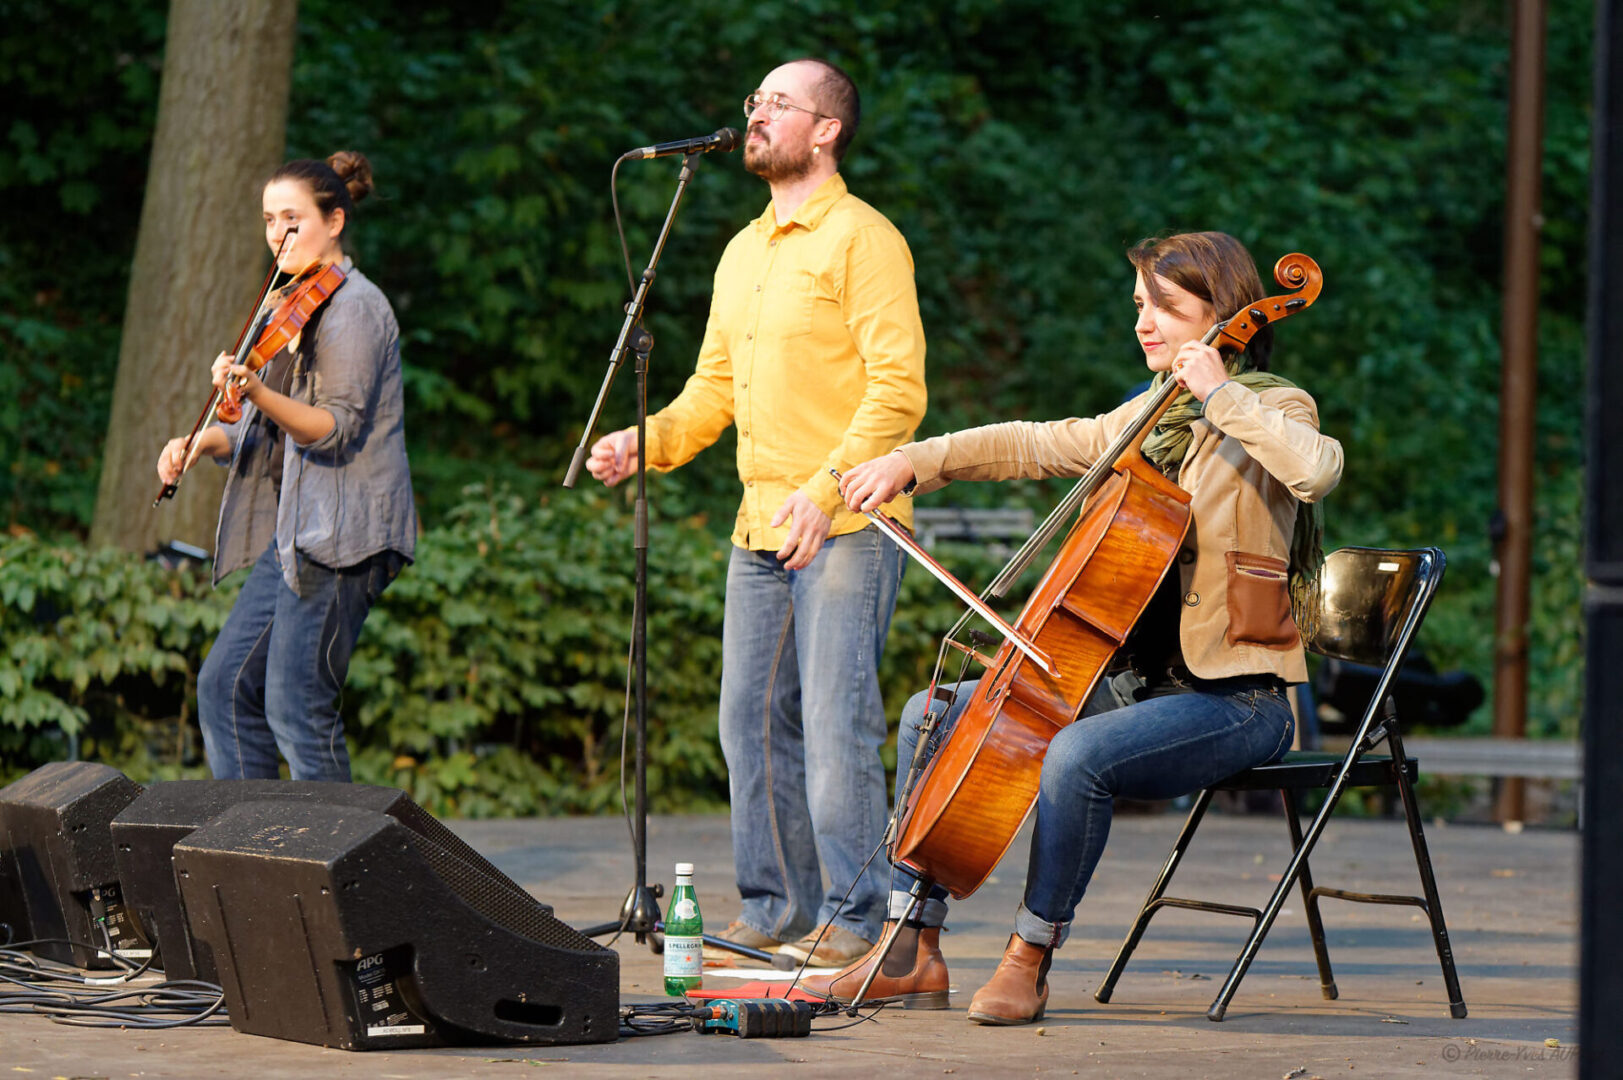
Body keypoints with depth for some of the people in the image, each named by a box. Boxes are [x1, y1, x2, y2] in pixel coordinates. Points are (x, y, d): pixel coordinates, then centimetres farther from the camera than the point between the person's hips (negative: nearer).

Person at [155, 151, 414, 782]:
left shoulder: (354, 307, -10)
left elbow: (335, 429, -19)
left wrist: (255, 392, -34)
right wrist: (203, 443, 0)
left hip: (340, 538, -9)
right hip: (295, 530, 10)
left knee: (296, 706, -11)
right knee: (225, 685, 6)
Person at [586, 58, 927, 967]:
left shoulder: (862, 239, -6)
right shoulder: (744, 253, 20)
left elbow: (899, 389, -14)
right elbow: (714, 390, 24)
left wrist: (826, 490, -23)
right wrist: (649, 440, 5)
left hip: (846, 526, -8)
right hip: (761, 527, 8)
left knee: (837, 724, -9)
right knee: (754, 722, 9)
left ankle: (856, 919, -4)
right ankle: (777, 912, 17)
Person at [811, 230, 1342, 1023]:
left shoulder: (1271, 409, -8)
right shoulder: (1152, 418, 16)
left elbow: (1316, 469, -32)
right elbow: (1038, 446, 20)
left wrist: (1220, 394, -25)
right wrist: (915, 461, 9)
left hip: (1236, 698, -9)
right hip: (1140, 681, 9)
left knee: (1076, 755, -35)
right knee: (933, 716, 6)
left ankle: (1030, 957, -17)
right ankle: (912, 952, 5)